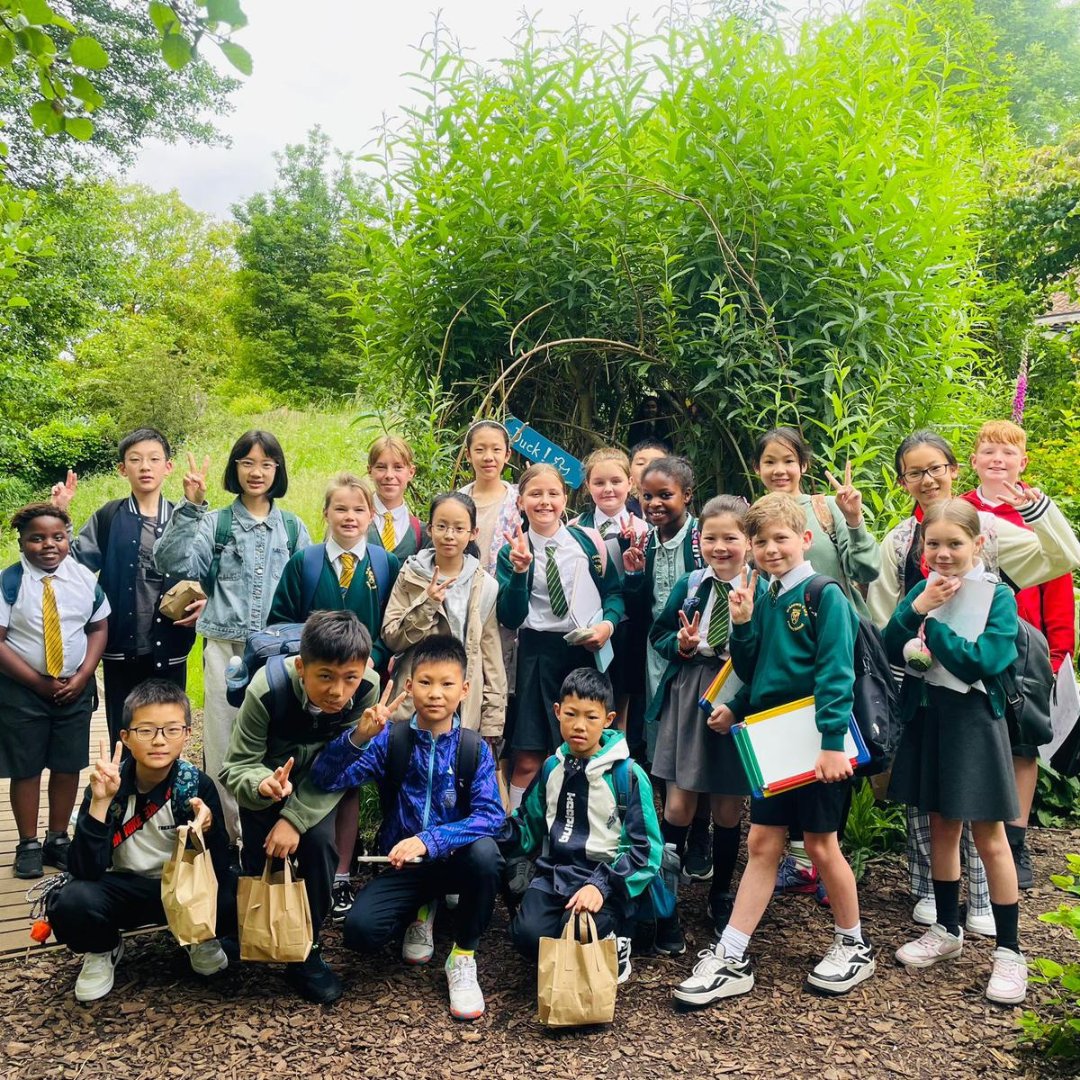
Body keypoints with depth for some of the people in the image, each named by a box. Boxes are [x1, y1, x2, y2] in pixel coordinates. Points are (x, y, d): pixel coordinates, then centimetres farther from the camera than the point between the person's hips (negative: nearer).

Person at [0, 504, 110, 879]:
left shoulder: (84, 579, -1)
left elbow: (99, 628, 5)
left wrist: (82, 676, -9)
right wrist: (39, 682, -15)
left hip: (76, 689, 3)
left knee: (68, 766, 10)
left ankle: (58, 839, 26)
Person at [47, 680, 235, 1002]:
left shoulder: (197, 785, -14)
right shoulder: (108, 786, -15)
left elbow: (217, 869, -16)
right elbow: (85, 872, -23)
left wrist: (207, 829, -37)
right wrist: (100, 803, -35)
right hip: (124, 889, 0)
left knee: (236, 899, -30)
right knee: (73, 901, -31)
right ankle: (103, 951, 5)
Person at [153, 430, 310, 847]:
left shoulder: (294, 528, 9)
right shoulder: (214, 523, 4)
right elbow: (175, 565, -11)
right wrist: (189, 508, -16)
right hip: (225, 648, -1)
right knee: (223, 742, 3)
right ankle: (227, 836, 14)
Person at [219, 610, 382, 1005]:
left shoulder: (367, 689, -30)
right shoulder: (268, 688, -35)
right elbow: (237, 766, -28)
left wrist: (294, 818, -30)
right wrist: (263, 784, -50)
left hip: (316, 782, 1)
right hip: (264, 774, -1)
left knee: (320, 842, -19)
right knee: (262, 853, -13)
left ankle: (305, 949, 1)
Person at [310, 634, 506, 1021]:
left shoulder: (475, 748, -9)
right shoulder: (391, 739, -8)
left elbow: (490, 814, -22)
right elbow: (326, 779, -19)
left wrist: (428, 840, -35)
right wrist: (359, 736, -37)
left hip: (453, 859, -1)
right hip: (401, 863, 1)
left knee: (484, 852, -35)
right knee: (361, 930, -26)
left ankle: (463, 957, -9)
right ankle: (420, 912, 13)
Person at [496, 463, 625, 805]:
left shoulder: (588, 541, 2)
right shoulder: (511, 552, 0)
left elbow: (614, 591, 9)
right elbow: (510, 618, -7)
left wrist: (608, 624, -10)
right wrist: (520, 570, -20)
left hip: (590, 652, 2)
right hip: (538, 655, -1)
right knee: (528, 761, -2)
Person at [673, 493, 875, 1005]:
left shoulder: (824, 595, -11)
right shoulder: (764, 600, 10)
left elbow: (835, 672, -18)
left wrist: (832, 742, -23)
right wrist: (741, 625, -3)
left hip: (816, 740, -6)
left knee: (821, 844, 5)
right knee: (762, 844, 8)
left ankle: (853, 946, 27)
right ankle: (730, 960, 11)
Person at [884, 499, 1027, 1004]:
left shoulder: (996, 596, -10)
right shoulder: (922, 592, 3)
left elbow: (984, 661, -22)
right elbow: (891, 651, -5)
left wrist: (932, 624, -20)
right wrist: (916, 609, -18)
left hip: (973, 720, -5)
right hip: (926, 716, 5)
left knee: (989, 836, 2)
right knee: (942, 827, 17)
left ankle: (1009, 950, 14)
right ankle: (947, 930, 32)